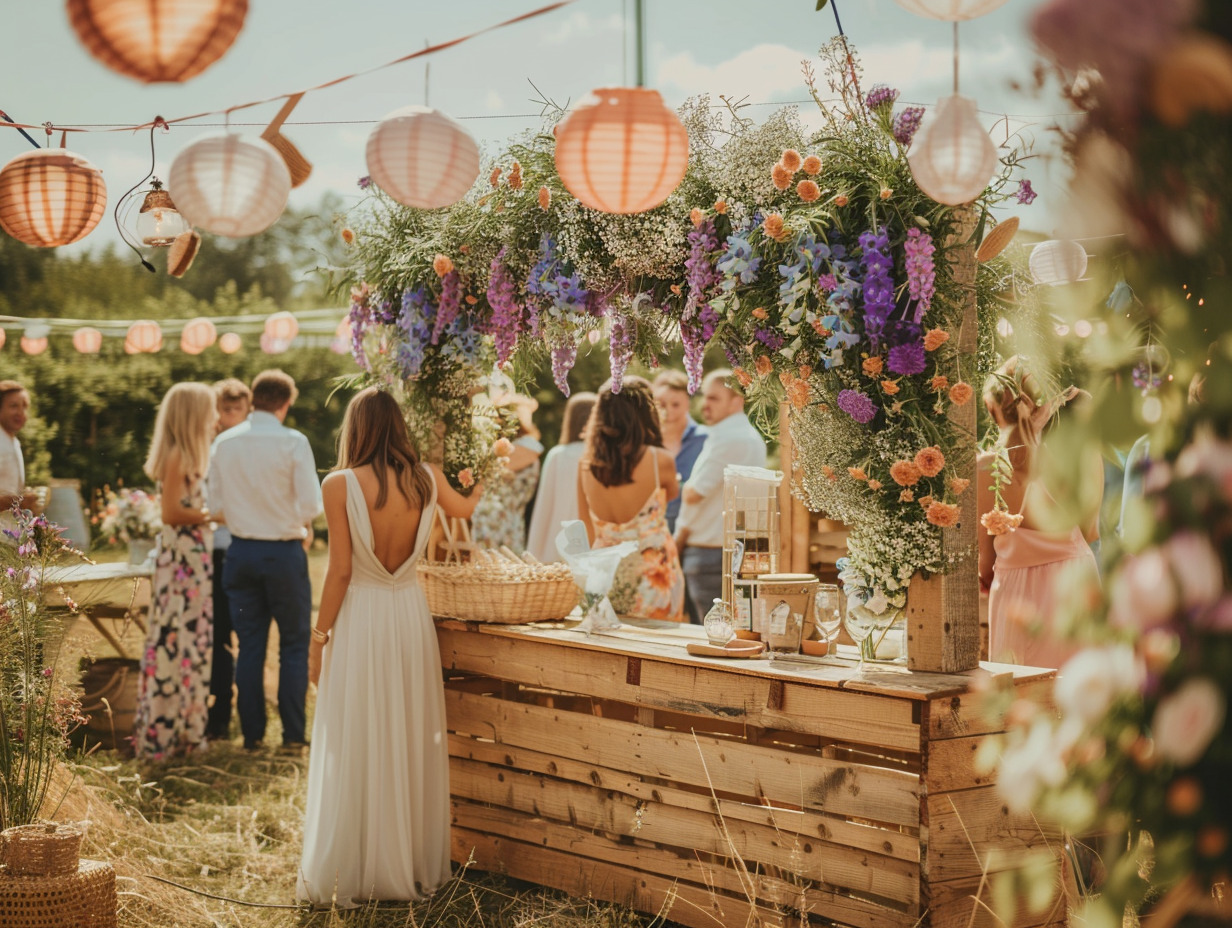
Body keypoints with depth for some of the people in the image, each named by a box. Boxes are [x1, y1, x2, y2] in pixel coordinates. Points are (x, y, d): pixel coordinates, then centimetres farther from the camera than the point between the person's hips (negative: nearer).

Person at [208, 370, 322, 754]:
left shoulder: (224, 442, 0)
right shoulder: (293, 442, -12)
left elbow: (216, 503, 4)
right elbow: (311, 505, -15)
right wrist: (302, 527, 6)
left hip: (241, 550, 4)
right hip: (284, 551, -4)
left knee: (249, 646, 11)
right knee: (294, 645, 7)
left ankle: (252, 733, 14)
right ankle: (293, 735, 6)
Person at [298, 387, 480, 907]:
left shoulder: (340, 485, -12)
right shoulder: (425, 479, 0)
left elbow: (340, 571, -12)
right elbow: (464, 508, 22)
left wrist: (318, 639, -2)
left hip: (359, 620, -4)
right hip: (411, 615, 4)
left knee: (354, 752, 2)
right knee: (412, 745, 11)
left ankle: (347, 877, 7)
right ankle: (414, 869, 18)